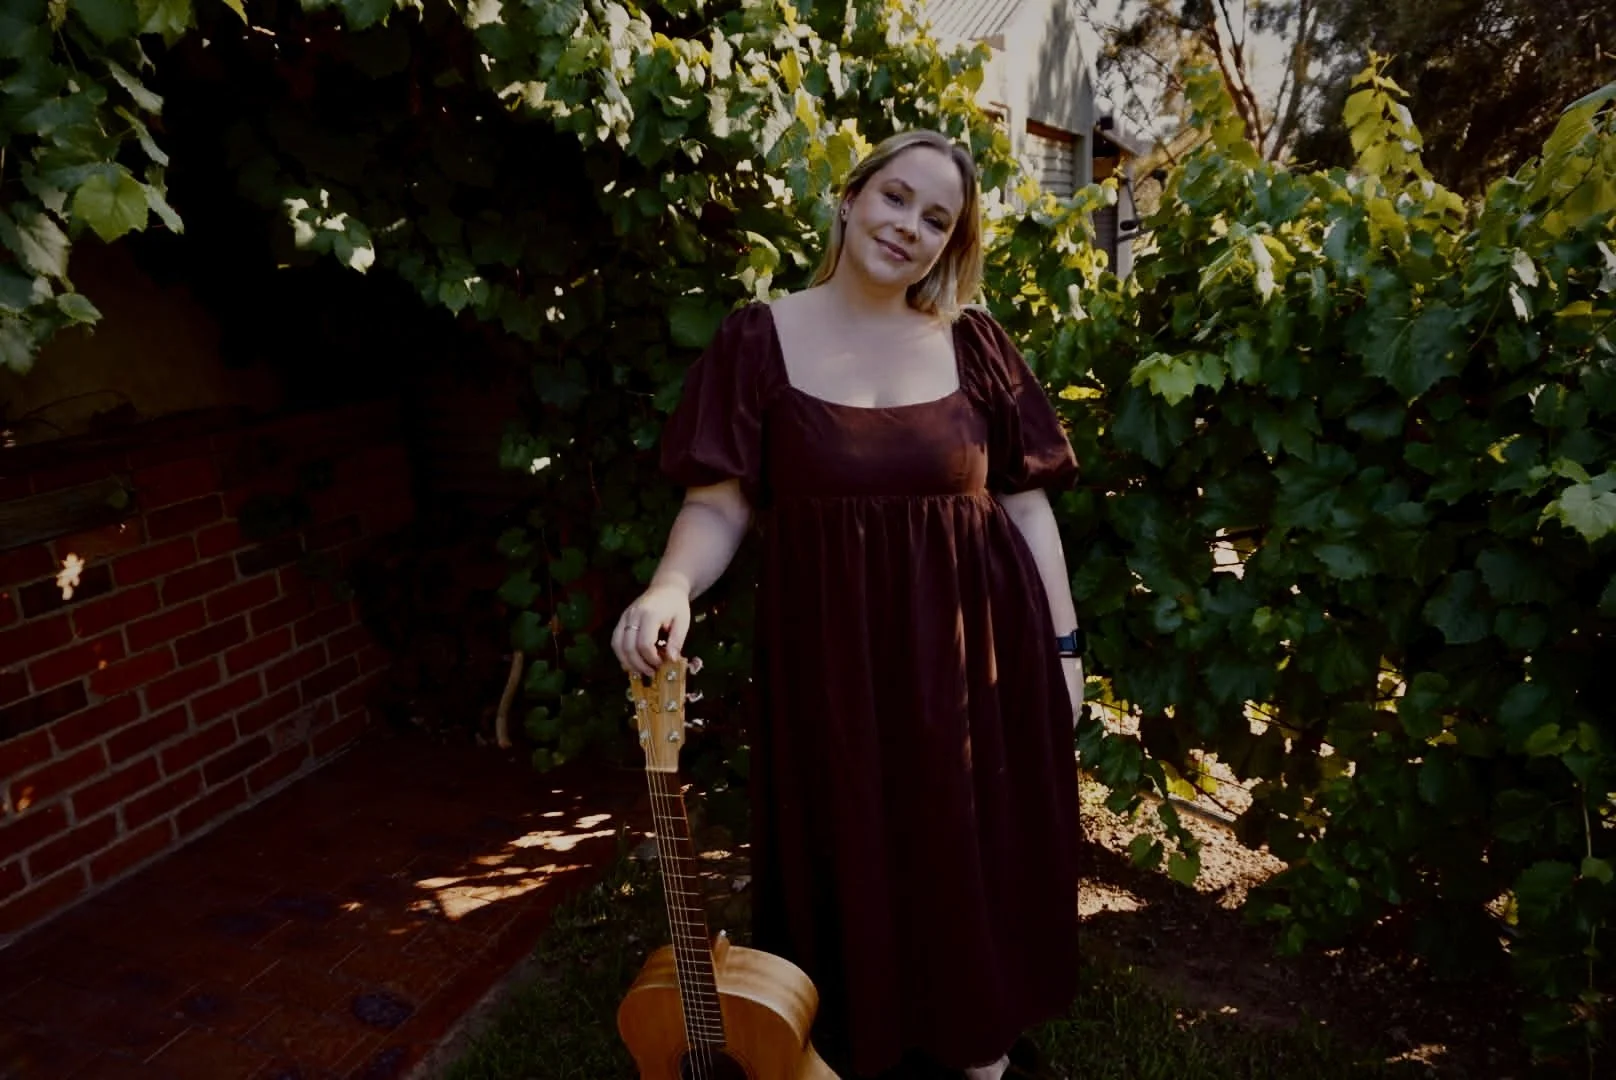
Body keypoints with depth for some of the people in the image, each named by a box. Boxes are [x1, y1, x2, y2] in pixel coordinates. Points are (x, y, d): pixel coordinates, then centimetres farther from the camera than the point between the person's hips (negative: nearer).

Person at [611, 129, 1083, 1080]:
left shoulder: (972, 342, 2)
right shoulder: (761, 339, -3)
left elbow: (1026, 502, 4)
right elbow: (719, 505, -6)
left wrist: (1063, 643, 2)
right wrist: (671, 587, -25)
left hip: (978, 646, 2)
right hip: (836, 655, -1)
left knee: (979, 858, 15)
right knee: (853, 862, 13)